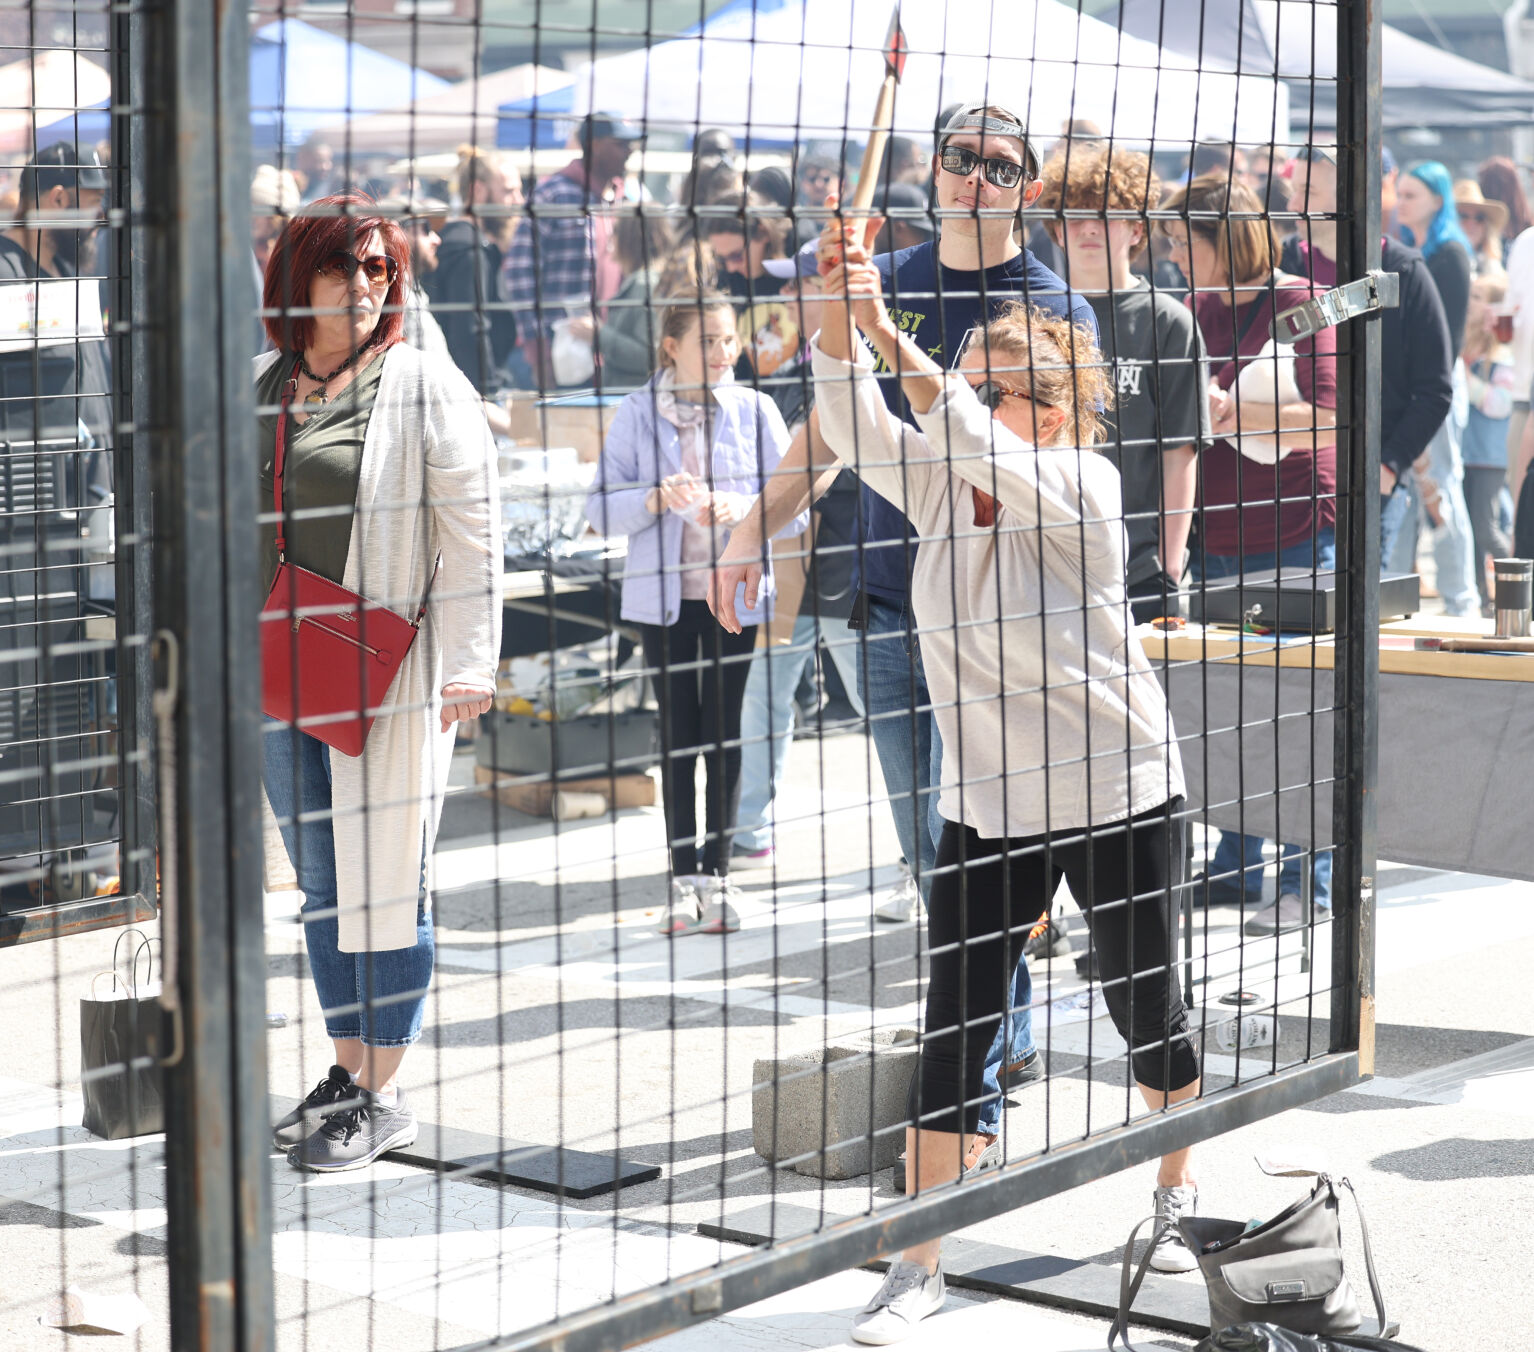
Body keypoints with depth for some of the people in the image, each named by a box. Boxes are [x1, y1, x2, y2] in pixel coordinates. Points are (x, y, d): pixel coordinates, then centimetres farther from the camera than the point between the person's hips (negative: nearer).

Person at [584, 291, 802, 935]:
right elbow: (602, 507, -4)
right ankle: (683, 878, 9)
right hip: (664, 595, 0)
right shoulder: (637, 413, -2)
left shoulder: (754, 410, -1)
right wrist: (658, 499, -22)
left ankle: (716, 870, 13)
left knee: (724, 730, 4)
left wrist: (739, 509, -21)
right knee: (677, 732, 4)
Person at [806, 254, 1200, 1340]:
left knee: (1145, 1004, 13)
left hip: (1118, 795, -3)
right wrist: (839, 317, -31)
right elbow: (856, 430, -16)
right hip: (988, 804, 4)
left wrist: (892, 335, -40)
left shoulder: (1082, 488, -15)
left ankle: (1178, 1193, 38)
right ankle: (921, 1263, 3)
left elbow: (977, 445, -32)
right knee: (956, 1026, -3)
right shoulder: (940, 489, -1)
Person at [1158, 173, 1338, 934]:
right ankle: (1236, 869, 18)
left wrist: (1230, 411, -22)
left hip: (1295, 532, -6)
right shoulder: (1196, 309, 12)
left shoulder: (1298, 301, -6)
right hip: (1215, 535, 7)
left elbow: (1327, 413, -14)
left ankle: (1309, 882, 4)